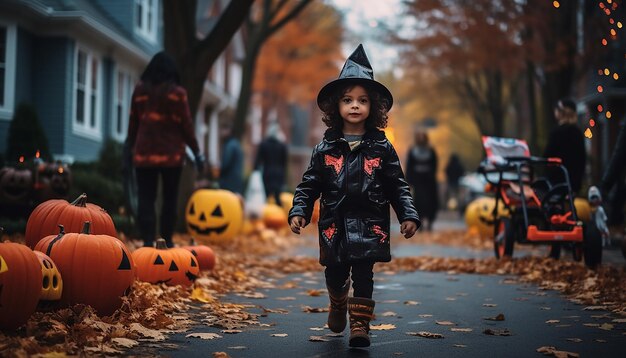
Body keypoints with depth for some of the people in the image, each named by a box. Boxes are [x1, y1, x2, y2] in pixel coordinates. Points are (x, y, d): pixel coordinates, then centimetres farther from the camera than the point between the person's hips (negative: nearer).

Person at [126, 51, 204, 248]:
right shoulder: (177, 93, -4)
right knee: (170, 198, 10)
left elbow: (133, 122, 7)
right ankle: (167, 241, 13)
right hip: (171, 153, -1)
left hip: (144, 152, 1)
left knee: (145, 198, 0)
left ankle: (147, 241, -11)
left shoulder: (140, 90, 3)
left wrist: (130, 146, 16)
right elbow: (186, 125, -4)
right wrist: (197, 152, 3)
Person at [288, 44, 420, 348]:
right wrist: (299, 211, -9)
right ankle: (338, 303, 44)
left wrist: (408, 215, -7)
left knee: (363, 274, -4)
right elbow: (309, 184, 3)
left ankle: (360, 324, 4)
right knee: (335, 275, 13)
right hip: (334, 225, 2)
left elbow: (398, 186, 2)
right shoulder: (325, 149, 1)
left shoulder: (381, 149, 0)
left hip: (369, 224, -1)